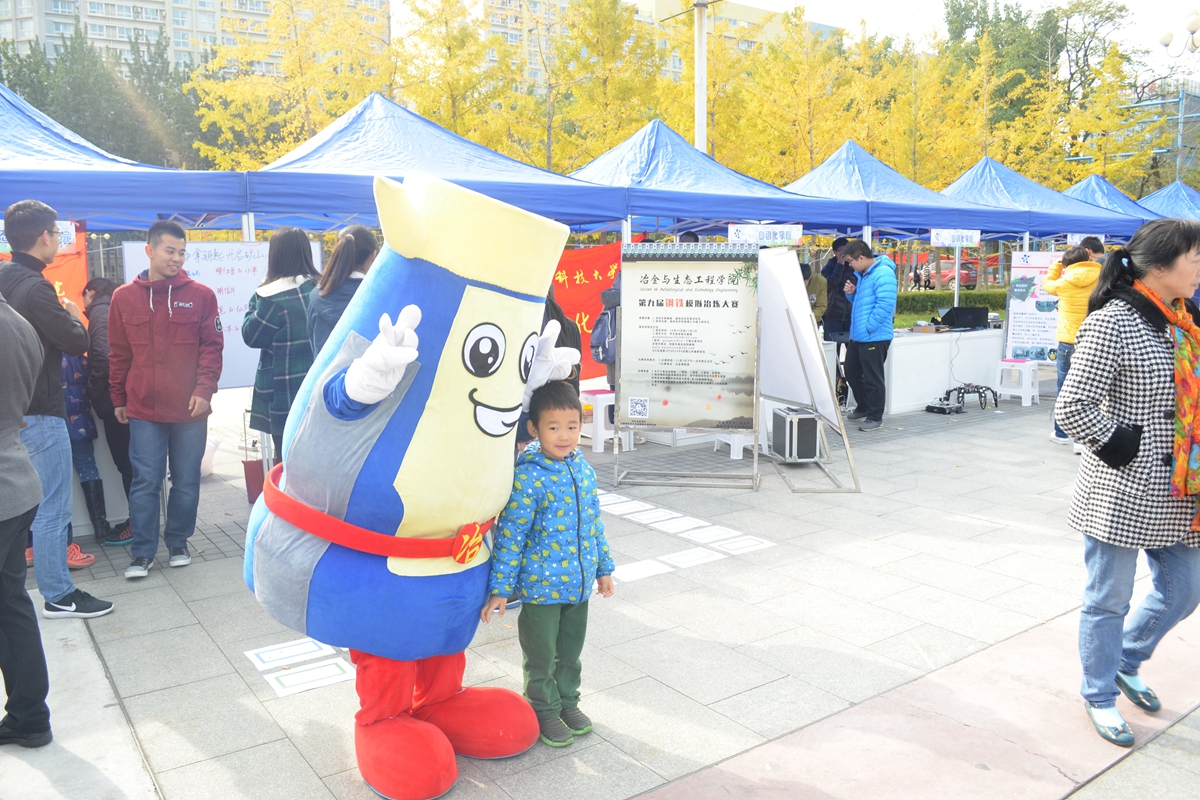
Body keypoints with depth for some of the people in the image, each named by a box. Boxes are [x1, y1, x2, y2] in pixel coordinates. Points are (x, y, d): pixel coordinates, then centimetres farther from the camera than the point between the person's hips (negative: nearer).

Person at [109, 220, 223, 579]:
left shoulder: (201, 295, 0)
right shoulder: (124, 297, 4)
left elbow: (212, 346, 0)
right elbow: (118, 353, 9)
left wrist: (204, 388, -11)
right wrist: (118, 399, 11)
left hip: (190, 409, 0)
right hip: (143, 410, 0)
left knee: (186, 482, 8)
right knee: (145, 482, 3)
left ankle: (178, 543, 25)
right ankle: (142, 553, 13)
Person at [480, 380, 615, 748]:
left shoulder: (583, 469, 0)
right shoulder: (528, 478, -20)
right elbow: (510, 535, -17)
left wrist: (603, 567, 16)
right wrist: (500, 588, -15)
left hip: (579, 583, 6)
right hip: (540, 586, -6)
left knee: (570, 651, 21)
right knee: (541, 655, 11)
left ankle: (568, 700, 42)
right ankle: (545, 711, 31)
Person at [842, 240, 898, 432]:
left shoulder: (883, 274, -17)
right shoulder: (862, 274, 14)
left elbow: (885, 305, -24)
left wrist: (867, 328, -21)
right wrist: (852, 293, 4)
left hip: (875, 337, -10)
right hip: (857, 336, 10)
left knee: (872, 379, -2)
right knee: (852, 372, 19)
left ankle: (875, 417, 10)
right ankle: (863, 408, 35)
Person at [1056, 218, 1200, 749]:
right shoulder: (1112, 323, -17)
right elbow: (1071, 408, -22)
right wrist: (1116, 445, -13)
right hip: (1121, 492, -8)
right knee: (1109, 600, 7)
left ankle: (1125, 662, 43)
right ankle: (1100, 696, 28)